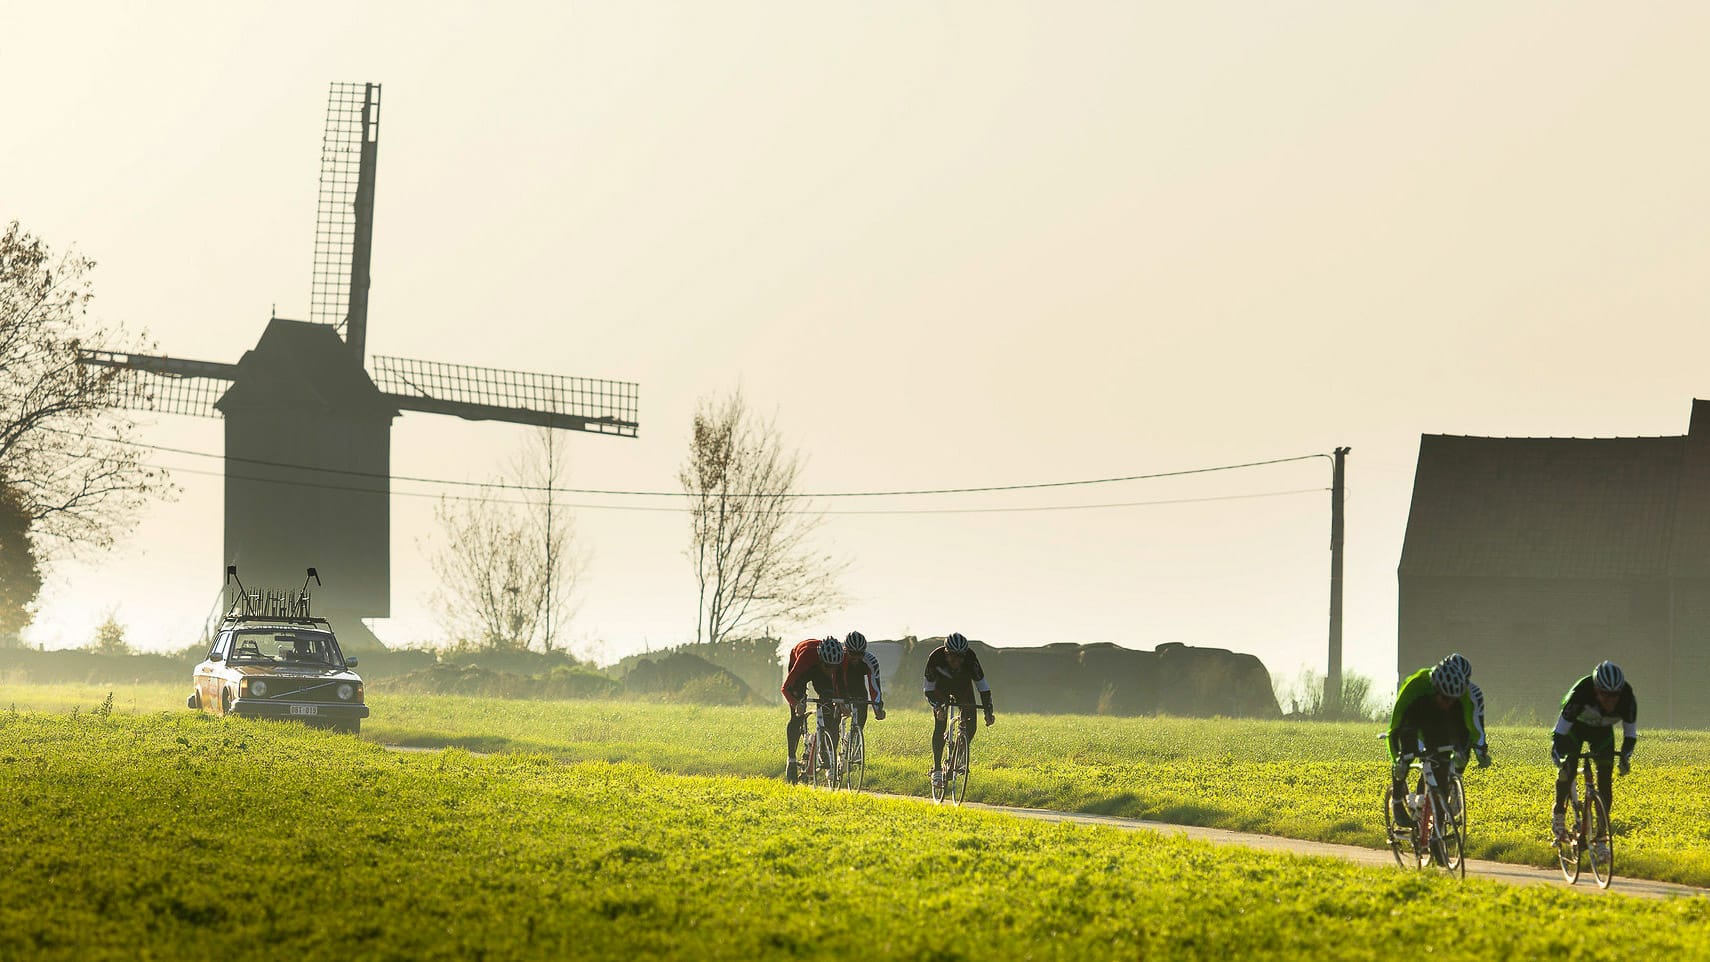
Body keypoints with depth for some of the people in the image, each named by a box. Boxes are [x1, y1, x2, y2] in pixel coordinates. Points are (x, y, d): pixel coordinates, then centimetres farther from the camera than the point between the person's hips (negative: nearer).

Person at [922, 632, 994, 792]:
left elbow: (982, 686, -27)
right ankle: (936, 769, -12)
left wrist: (988, 711, -35)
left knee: (970, 726, -15)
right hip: (941, 687, -1)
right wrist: (938, 707, -40)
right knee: (939, 726, -16)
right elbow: (929, 689, -25)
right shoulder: (935, 658, -34)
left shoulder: (970, 658, -34)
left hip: (963, 687, 1)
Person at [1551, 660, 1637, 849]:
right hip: (1576, 727, -2)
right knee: (1568, 767, -24)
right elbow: (1560, 731, -33)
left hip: (1603, 732, 2)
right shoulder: (1580, 693, -39)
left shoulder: (1627, 700, -32)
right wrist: (1556, 754, -47)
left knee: (1605, 779, -11)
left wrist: (1625, 757, -32)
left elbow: (1630, 734, -17)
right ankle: (1558, 814, -1)